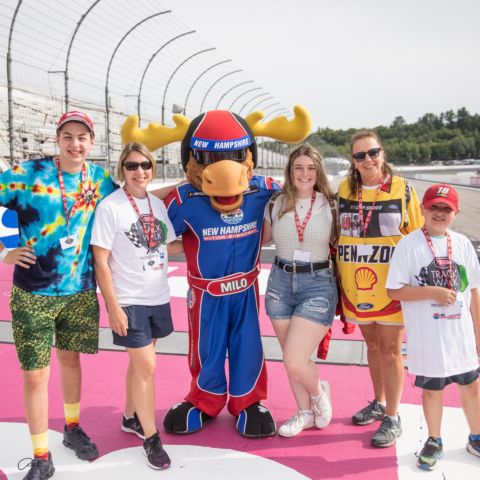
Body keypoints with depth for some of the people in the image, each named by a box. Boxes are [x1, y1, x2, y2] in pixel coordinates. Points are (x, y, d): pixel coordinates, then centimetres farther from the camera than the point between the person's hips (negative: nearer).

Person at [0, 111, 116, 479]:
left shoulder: (99, 178, 0)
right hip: (32, 294, -3)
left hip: (80, 291, 3)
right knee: (35, 375, 3)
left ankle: (72, 428, 42)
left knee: (70, 358, 20)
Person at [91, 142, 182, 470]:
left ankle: (131, 417, 37)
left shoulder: (158, 204, 5)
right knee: (147, 367, -3)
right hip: (129, 301, -6)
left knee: (139, 362, 18)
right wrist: (113, 308, -15)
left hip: (158, 298, 6)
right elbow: (100, 262, -13)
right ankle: (151, 437, 14)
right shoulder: (110, 207, -13)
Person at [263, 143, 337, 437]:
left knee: (294, 362, -10)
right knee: (292, 359, 14)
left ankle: (319, 392, 24)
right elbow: (262, 238, 17)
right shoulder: (276, 204, 3)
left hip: (318, 284, -3)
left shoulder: (330, 205, -4)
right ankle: (306, 412, 37)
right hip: (281, 282, 4)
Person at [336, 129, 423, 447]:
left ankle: (392, 417, 16)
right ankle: (379, 403, 35)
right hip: (356, 285, 4)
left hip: (391, 285, -3)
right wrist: (338, 277, 10)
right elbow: (336, 235, 12)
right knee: (372, 344, 17)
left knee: (390, 349, 2)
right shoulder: (344, 190, 4)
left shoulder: (403, 190, -5)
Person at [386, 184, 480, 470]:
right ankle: (434, 442, 33)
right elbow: (394, 290, -12)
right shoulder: (409, 244, -9)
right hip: (427, 337, -4)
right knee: (432, 389, 11)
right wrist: (433, 291, -20)